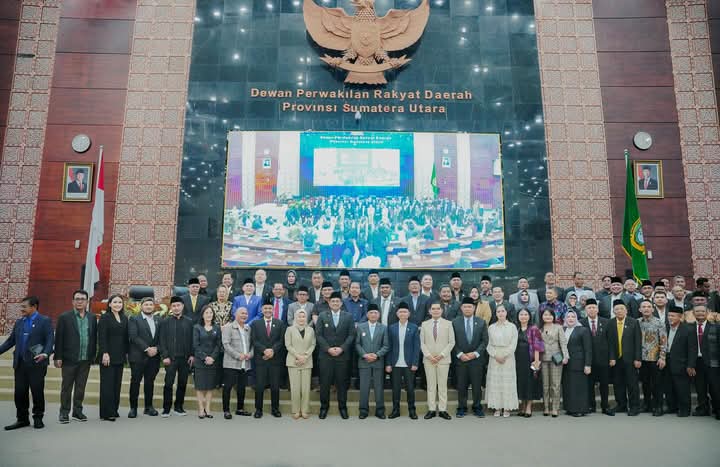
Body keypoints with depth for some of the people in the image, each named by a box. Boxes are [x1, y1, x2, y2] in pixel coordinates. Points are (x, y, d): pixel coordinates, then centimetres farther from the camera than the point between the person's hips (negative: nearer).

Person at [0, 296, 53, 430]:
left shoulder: (45, 321, -4)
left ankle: (38, 418, 15)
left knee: (37, 391, 1)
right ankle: (22, 419, 21)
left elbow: (50, 340, -12)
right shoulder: (19, 322, 15)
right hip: (20, 363, 6)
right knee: (20, 392, 8)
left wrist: (45, 354, -26)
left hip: (36, 363, -6)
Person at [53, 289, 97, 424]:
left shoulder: (92, 318, 8)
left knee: (81, 387, 10)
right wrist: (58, 357, -8)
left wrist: (93, 355, 6)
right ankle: (64, 412, 15)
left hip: (86, 359, 3)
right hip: (69, 359, -3)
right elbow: (59, 338, -4)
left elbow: (94, 337, 9)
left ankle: (77, 411, 19)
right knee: (66, 387, 6)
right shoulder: (64, 317, -2)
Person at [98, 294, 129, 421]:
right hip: (108, 355, -5)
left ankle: (114, 410, 15)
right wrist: (104, 353, -17)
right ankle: (106, 413, 3)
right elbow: (101, 337, -10)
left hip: (120, 356, 6)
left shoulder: (124, 318, 12)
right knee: (107, 383, -2)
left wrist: (126, 353, 9)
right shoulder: (104, 318, -4)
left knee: (117, 383, 7)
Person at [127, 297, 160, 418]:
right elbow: (133, 336, -12)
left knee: (150, 382, 9)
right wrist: (147, 349, -16)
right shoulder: (134, 319, 0)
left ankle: (149, 407, 17)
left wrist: (156, 349, -8)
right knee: (135, 382, 1)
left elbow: (161, 338, 11)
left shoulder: (158, 321, 13)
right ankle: (133, 408, 11)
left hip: (153, 357, 4)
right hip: (138, 357, -4)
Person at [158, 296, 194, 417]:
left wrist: (191, 355, -1)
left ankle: (178, 407, 19)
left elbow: (191, 340, 7)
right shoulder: (165, 322, 3)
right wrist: (165, 356, -8)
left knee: (182, 384, 7)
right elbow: (162, 341, 0)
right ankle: (166, 409, 9)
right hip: (171, 358, -2)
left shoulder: (189, 322, 7)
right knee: (168, 384, -1)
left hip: (185, 358, 2)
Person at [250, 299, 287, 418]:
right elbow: (254, 341, -2)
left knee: (275, 386, 5)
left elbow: (282, 340, 0)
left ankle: (275, 409, 17)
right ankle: (258, 409, 14)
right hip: (260, 359, 0)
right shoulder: (255, 323, 7)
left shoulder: (280, 323, 8)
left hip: (276, 359, 0)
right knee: (259, 386, 2)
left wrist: (273, 350, -14)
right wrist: (264, 350, -15)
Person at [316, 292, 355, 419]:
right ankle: (324, 407, 15)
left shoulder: (348, 316, 5)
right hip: (325, 355, 0)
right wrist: (328, 348, -11)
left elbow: (351, 335, 1)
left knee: (342, 382, 5)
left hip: (343, 355, 0)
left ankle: (343, 407, 16)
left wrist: (342, 348, -11)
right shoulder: (322, 316, 5)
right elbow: (318, 335, -1)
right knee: (325, 382, 3)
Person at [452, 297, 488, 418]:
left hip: (477, 358, 1)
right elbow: (453, 341, 1)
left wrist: (475, 353, -9)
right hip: (460, 358, 0)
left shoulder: (481, 323, 5)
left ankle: (477, 407, 17)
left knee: (477, 385, 4)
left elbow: (484, 341, 1)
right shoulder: (455, 322, 2)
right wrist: (460, 354, -10)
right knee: (461, 385, 4)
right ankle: (462, 408, 14)